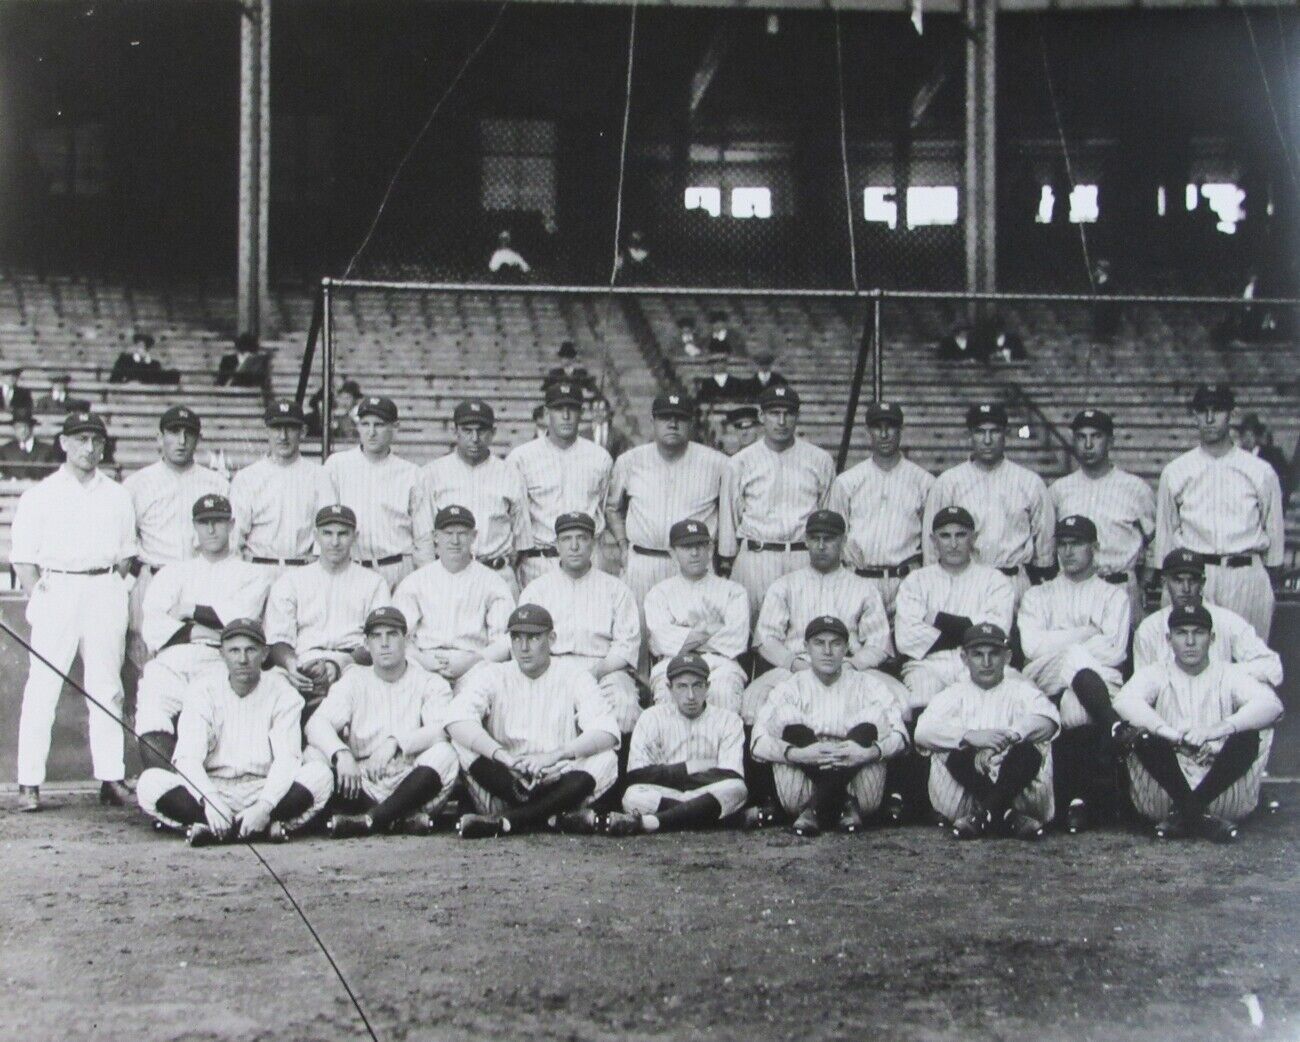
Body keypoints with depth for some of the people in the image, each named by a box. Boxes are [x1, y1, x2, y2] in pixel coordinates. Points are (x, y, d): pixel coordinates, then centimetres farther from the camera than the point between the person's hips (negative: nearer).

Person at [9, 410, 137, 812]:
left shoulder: (117, 496, 14)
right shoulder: (39, 495, 5)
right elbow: (21, 557, 3)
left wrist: (113, 591, 5)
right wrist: (39, 597, -7)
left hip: (105, 592, 3)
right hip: (56, 588, -3)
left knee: (107, 688, 3)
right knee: (41, 690, -6)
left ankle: (111, 777, 5)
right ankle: (29, 783, -4)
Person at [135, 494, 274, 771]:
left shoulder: (253, 575, 21)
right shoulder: (173, 572, 27)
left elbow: (239, 617, 1)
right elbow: (151, 627, 11)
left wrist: (190, 610, 7)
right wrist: (194, 632, -4)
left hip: (221, 663, -2)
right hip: (172, 661, 2)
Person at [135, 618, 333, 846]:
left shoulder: (282, 693, -1)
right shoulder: (203, 690, -1)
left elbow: (287, 758, -12)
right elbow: (187, 757, -12)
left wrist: (265, 806, -30)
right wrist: (210, 800, -31)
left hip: (266, 791, 0)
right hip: (210, 788, 0)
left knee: (319, 776, -27)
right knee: (150, 783, -26)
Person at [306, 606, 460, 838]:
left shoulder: (430, 683, 7)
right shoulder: (354, 681, 13)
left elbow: (442, 731, -12)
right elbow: (317, 723, -4)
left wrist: (396, 742, -28)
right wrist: (341, 753, -25)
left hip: (412, 787, -2)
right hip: (362, 788, 2)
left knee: (444, 754, -29)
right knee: (315, 755, -22)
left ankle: (369, 819, -29)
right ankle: (402, 818, -27)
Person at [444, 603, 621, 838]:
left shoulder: (574, 676, 4)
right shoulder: (492, 675, 5)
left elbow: (606, 733, -13)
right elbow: (456, 721, -16)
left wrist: (554, 755, -29)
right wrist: (503, 756, -32)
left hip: (558, 787, 0)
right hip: (502, 788, 0)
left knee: (605, 760, -26)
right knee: (463, 740, -23)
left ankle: (506, 821, -30)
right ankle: (551, 817, -25)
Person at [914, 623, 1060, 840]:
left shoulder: (1019, 690, 14)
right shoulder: (954, 694, 14)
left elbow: (1049, 721, -9)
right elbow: (923, 731, -8)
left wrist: (1008, 735, -27)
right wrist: (970, 736, -25)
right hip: (963, 801, 1)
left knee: (1029, 750, -28)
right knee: (955, 753, -28)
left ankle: (983, 814, -31)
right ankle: (1006, 814, -28)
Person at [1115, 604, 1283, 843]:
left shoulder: (1229, 675, 11)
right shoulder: (1154, 675, 11)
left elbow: (1271, 703, -10)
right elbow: (1124, 701, -13)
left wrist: (1218, 729, -27)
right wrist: (1171, 733, -30)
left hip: (1219, 788, 1)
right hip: (1164, 794, -1)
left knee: (1250, 733, -23)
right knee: (1146, 734, -25)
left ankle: (1183, 813, -20)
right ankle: (1198, 814, -23)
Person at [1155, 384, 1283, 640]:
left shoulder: (1261, 472, 7)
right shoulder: (1175, 472, 9)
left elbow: (1274, 531, 12)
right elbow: (1165, 532, 14)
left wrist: (1271, 582, 10)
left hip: (1245, 574, 0)